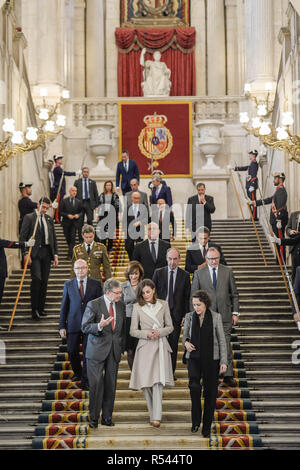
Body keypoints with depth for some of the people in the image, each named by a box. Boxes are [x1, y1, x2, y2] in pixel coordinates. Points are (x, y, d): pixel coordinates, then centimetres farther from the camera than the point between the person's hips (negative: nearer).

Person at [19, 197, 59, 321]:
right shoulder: (29, 218, -1)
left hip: (47, 253, 5)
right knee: (37, 279, -15)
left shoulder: (49, 219, 14)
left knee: (44, 281, 5)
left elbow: (54, 238, 17)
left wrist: (55, 255, 11)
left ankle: (41, 308, 15)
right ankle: (34, 309, -7)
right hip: (35, 253, -5)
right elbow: (23, 237, -5)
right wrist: (26, 253, -14)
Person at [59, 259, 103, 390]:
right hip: (73, 324, 1)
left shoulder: (95, 284, 2)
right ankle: (78, 373, 32)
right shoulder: (68, 285, 6)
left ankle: (85, 381, 9)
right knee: (72, 352, 6)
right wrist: (62, 326, 1)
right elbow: (64, 306, 6)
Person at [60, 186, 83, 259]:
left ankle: (70, 254, -12)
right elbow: (60, 212, -2)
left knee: (73, 239, -10)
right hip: (66, 223, 0)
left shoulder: (78, 202, 6)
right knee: (68, 238, 9)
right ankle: (71, 250, 33)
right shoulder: (64, 201, 0)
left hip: (74, 223, 0)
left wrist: (78, 215, -10)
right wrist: (67, 215, -16)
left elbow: (81, 212, 12)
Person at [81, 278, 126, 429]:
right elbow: (84, 327, -11)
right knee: (96, 384, -4)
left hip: (114, 351, 4)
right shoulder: (93, 305, -7)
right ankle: (93, 418, 5)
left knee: (111, 385, 5)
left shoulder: (121, 305, 9)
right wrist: (100, 326, -28)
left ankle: (107, 417, 14)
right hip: (97, 351, -4)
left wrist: (122, 347, 13)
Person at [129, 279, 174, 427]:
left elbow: (170, 326, 11)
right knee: (146, 383, -1)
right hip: (145, 347, 0)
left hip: (160, 346, 0)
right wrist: (147, 333, -12)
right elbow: (133, 331, 5)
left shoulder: (163, 305, 6)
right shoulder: (137, 307, 3)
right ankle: (153, 414, 13)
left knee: (158, 381, -12)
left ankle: (156, 417, -16)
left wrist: (159, 332, -9)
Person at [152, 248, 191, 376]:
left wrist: (186, 315, -2)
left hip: (176, 314, 0)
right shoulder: (158, 273, 4)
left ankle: (171, 372, 12)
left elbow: (187, 297, 5)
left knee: (173, 344, 4)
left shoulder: (185, 275, 4)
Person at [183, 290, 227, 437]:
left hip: (211, 359, -1)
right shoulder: (189, 317, 3)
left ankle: (206, 427, 13)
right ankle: (196, 420, -7)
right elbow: (184, 337, 14)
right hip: (194, 358, 1)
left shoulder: (215, 317, -2)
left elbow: (222, 340, 0)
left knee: (210, 392, 2)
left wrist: (224, 361, -5)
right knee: (194, 386, -22)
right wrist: (186, 343, -10)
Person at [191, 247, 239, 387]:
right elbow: (193, 295, 5)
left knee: (225, 344, -6)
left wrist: (235, 313, 3)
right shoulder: (199, 273, 5)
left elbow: (234, 294, 9)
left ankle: (228, 375, -2)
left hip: (225, 315, 0)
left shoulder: (227, 272, 7)